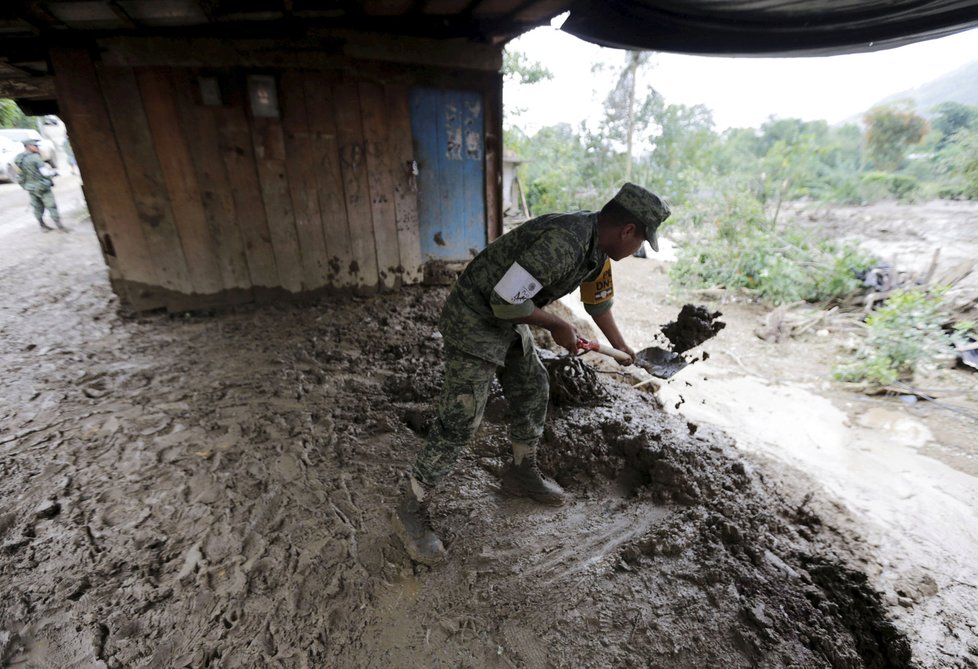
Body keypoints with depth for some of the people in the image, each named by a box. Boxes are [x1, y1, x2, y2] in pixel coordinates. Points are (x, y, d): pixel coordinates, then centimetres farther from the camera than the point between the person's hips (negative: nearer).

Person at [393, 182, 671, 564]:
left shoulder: (598, 249, 5)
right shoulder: (564, 241, -28)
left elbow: (599, 302, 21)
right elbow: (506, 300, -29)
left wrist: (623, 350, 33)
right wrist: (556, 326, -14)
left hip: (507, 321, 10)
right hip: (473, 320, -9)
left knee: (533, 392, 16)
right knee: (460, 420, -5)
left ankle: (522, 473, 38)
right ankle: (411, 510, 13)